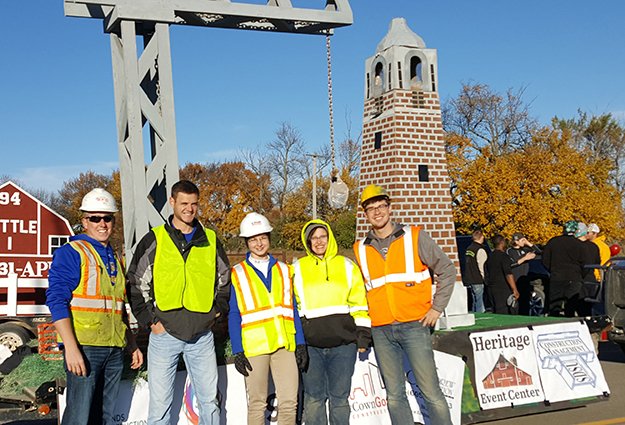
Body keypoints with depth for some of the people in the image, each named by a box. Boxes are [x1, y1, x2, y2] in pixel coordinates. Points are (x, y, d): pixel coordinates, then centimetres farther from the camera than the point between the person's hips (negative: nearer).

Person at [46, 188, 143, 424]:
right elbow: (56, 300, -13)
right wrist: (71, 348, -20)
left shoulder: (114, 259, 19)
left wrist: (132, 345, 22)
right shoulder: (71, 253, -4)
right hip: (84, 348, -7)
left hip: (114, 350, 7)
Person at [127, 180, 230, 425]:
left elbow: (224, 279, 20)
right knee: (160, 404, 3)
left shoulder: (211, 240, 9)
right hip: (164, 334, -2)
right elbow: (135, 284, 2)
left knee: (209, 400, 10)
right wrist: (149, 320, -5)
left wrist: (218, 309, 7)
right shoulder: (154, 240, 0)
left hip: (202, 336, 2)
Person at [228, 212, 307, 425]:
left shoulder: (283, 270, 14)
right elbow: (233, 316, 3)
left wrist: (300, 343, 6)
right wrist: (237, 351, -5)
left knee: (289, 402, -1)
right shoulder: (238, 274, 5)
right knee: (257, 404, 3)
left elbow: (292, 309, 15)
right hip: (254, 346, -2)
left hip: (285, 344, 2)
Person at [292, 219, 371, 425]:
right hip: (310, 345, 0)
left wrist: (363, 335, 4)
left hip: (343, 343, 0)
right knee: (313, 398, 2)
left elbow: (359, 304, 9)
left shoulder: (347, 266, 9)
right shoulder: (297, 269, 9)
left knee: (339, 398, 6)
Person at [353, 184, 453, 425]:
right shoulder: (360, 249, 9)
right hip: (381, 331, 3)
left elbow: (447, 270, 4)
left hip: (414, 326, -3)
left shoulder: (414, 237, 1)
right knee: (394, 396, 7)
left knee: (431, 392, -3)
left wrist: (437, 308, -2)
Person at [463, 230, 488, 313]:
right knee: (480, 304, -6)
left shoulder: (468, 249, 12)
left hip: (469, 280, 9)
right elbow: (482, 268, -17)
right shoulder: (480, 250, -14)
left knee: (475, 302, 17)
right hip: (478, 281, -9)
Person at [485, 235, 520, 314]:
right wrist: (515, 290, -20)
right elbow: (508, 275, -19)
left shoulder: (490, 257, 14)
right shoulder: (504, 256, -11)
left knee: (496, 314, 10)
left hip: (491, 290, 8)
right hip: (502, 290, -8)